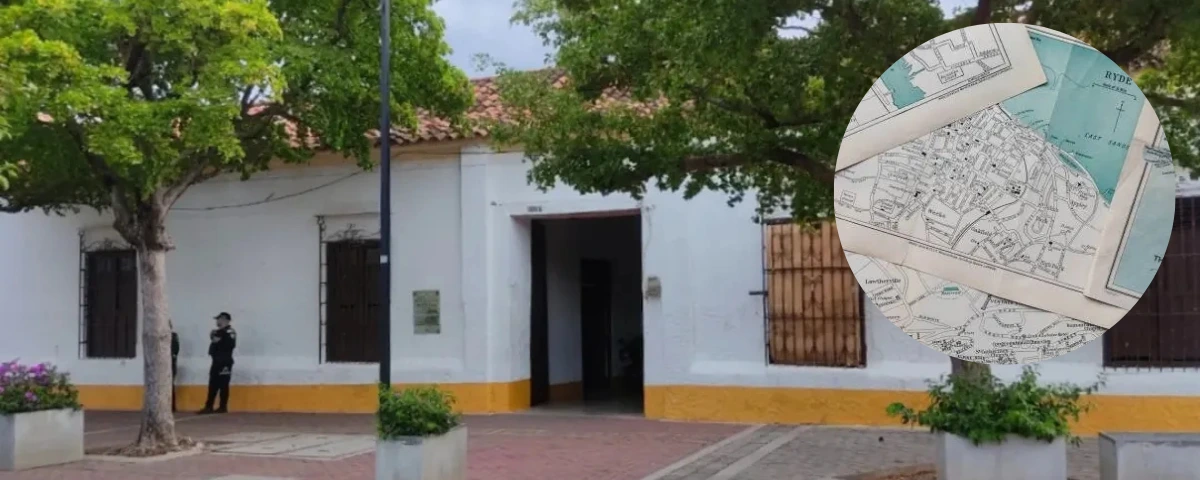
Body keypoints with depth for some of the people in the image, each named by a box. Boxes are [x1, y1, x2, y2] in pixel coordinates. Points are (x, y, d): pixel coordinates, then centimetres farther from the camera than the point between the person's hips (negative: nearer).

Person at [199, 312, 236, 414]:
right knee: (213, 385, 9)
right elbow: (214, 344, 25)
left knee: (223, 385, -7)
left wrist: (219, 342, -7)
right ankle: (208, 407, 11)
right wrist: (212, 338, 9)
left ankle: (223, 407, -4)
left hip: (225, 362, -9)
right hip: (217, 361, 9)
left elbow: (231, 345, -20)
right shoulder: (218, 332, 19)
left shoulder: (229, 332, -11)